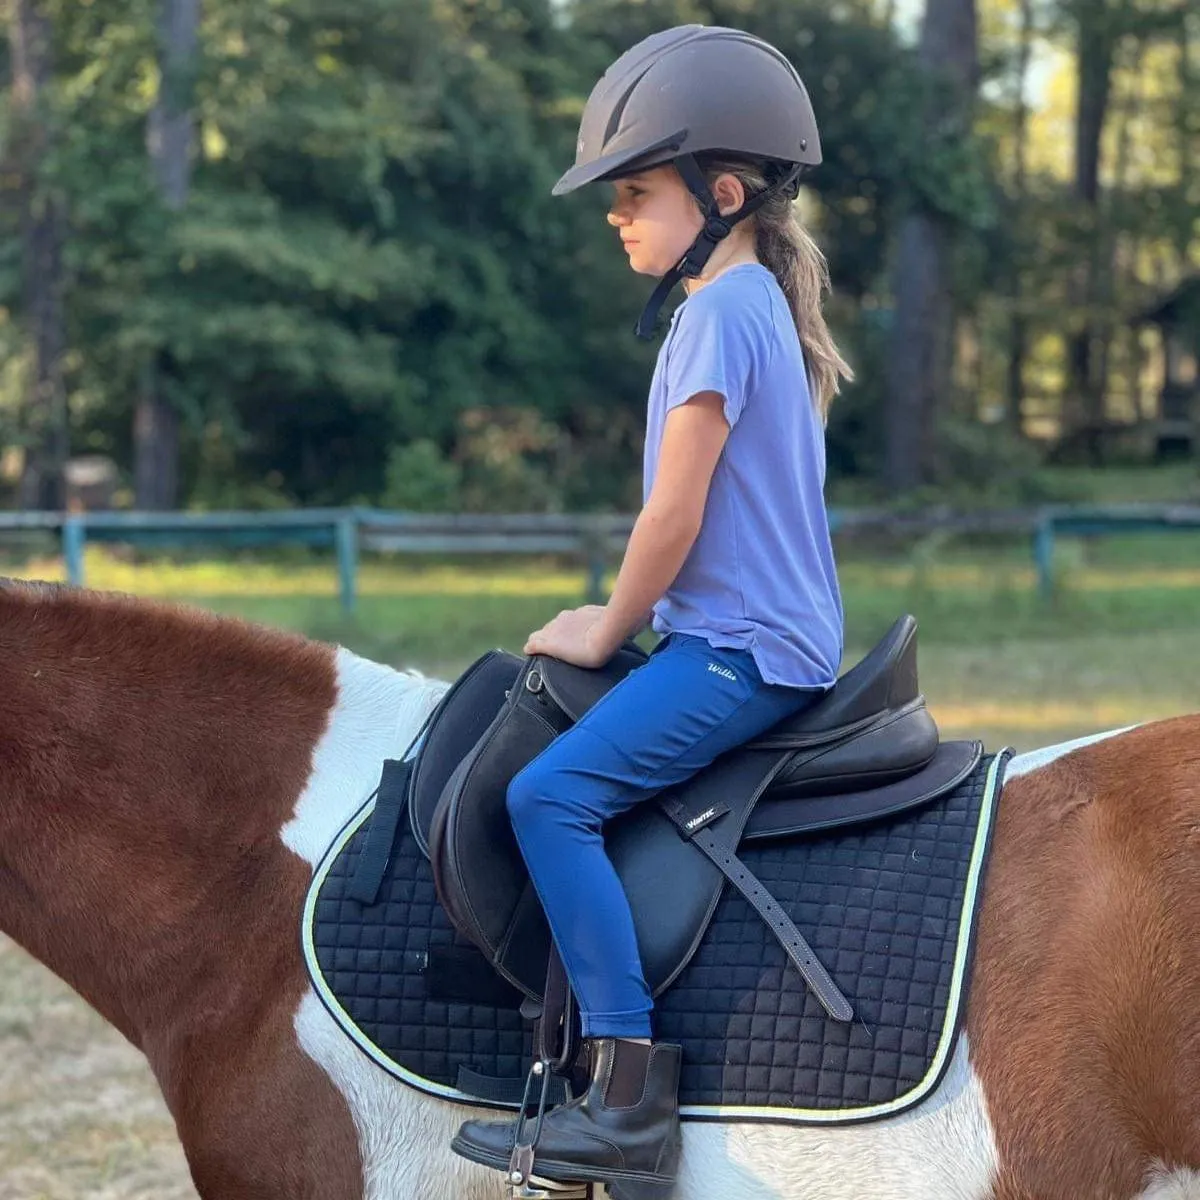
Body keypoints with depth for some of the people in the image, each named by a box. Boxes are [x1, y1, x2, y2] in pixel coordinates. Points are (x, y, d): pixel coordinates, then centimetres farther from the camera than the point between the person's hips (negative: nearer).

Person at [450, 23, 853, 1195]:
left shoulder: (720, 310, -14)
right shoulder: (761, 304, 16)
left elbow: (675, 512, -16)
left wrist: (607, 632, -3)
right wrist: (624, 620, 20)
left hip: (741, 649, -11)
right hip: (770, 634, 11)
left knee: (550, 793, -21)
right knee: (560, 782, 19)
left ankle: (629, 1099, -24)